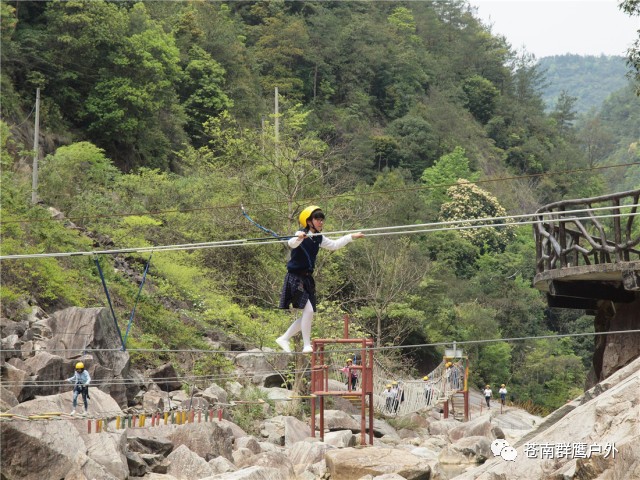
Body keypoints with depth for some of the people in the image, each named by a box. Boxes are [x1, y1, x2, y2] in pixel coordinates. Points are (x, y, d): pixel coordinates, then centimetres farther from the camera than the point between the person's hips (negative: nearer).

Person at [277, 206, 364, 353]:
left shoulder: (319, 238, 8)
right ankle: (307, 345, -11)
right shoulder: (301, 235, -14)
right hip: (295, 278, -8)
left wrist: (352, 237, 25)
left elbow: (334, 245, 24)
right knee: (308, 310, -18)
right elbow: (291, 243, -36)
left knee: (307, 315, 8)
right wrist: (299, 238, -57)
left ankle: (284, 339, 20)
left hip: (307, 279, 8)